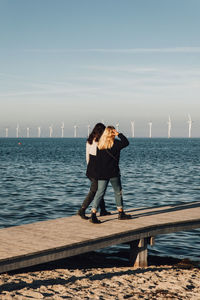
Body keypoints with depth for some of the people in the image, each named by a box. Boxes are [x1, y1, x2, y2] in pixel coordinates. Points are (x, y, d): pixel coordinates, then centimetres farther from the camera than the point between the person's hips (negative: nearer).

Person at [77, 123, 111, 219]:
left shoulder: (89, 141, 6)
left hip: (90, 168, 8)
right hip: (97, 170, -8)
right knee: (93, 191, -3)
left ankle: (103, 210, 26)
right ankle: (82, 210, -9)